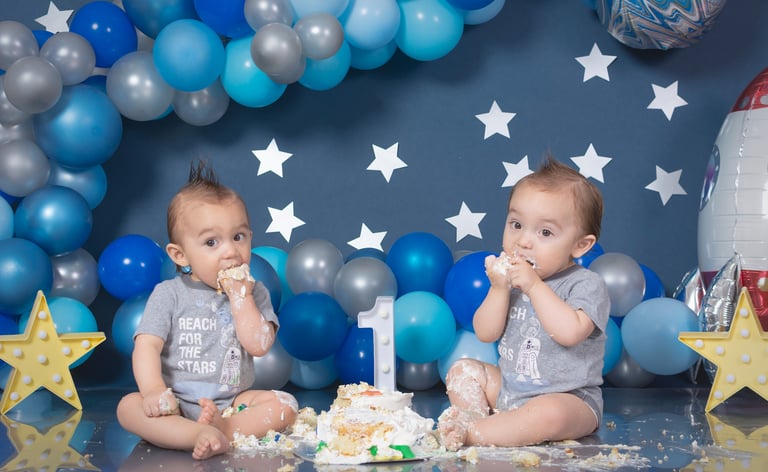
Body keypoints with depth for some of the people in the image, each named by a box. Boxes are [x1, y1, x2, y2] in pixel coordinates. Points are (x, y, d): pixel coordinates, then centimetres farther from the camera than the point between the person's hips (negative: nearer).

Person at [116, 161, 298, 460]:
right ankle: (202, 436, -43)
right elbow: (147, 346, -9)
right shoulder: (169, 295, 0)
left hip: (233, 401, 1)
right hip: (176, 405, -1)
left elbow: (259, 345, -11)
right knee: (129, 407, -27)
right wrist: (153, 390, -26)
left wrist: (239, 296, -13)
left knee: (284, 405, -22)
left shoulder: (253, 293, 4)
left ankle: (218, 429, -34)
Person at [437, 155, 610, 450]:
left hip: (569, 399, -7)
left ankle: (471, 433, -28)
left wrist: (535, 286, -27)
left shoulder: (586, 284, -13)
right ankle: (474, 417, -17)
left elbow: (569, 332, -31)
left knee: (548, 414, -37)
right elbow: (485, 334, 0)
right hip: (507, 389, 7)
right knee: (462, 371, 6)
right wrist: (499, 289, -15)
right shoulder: (512, 278, 6)